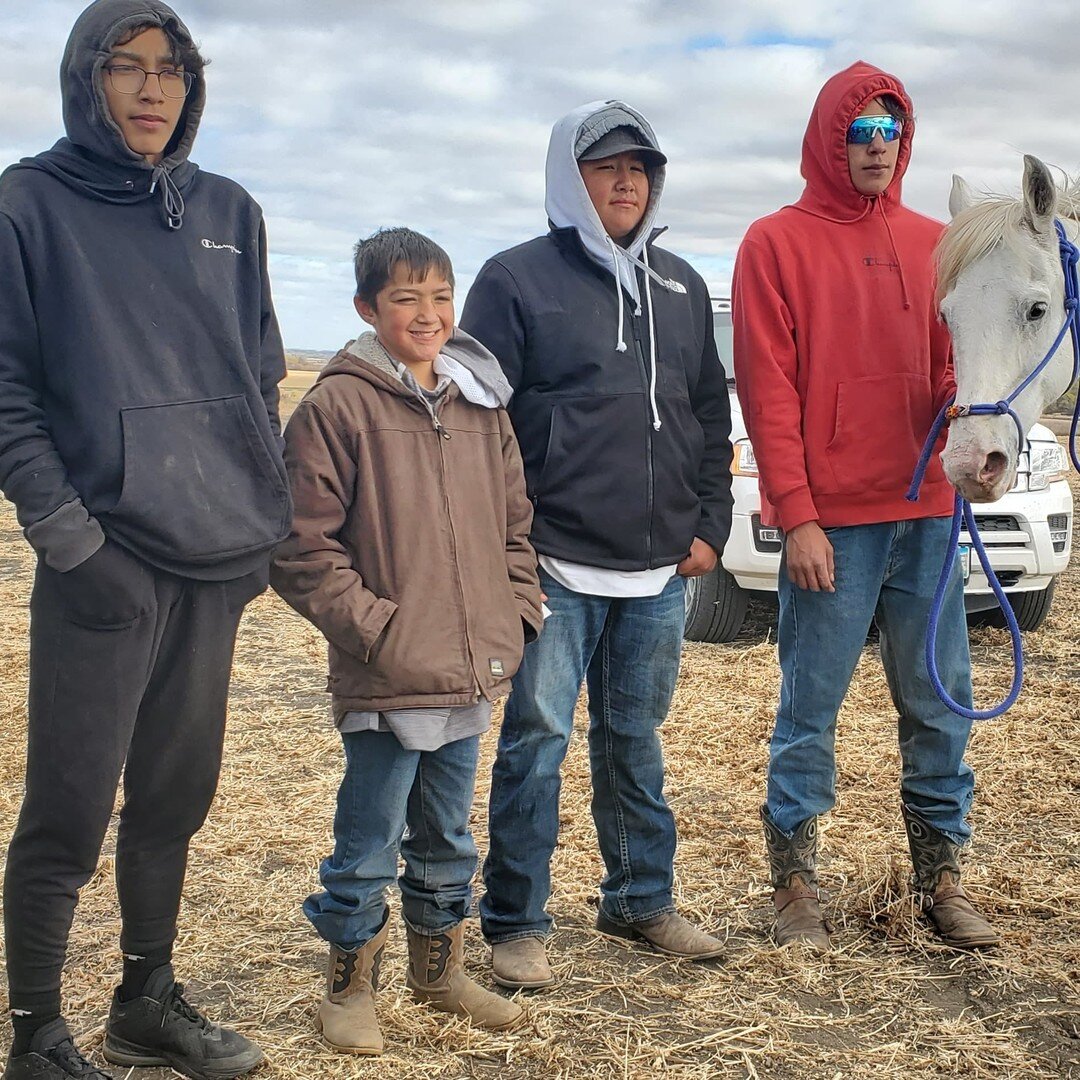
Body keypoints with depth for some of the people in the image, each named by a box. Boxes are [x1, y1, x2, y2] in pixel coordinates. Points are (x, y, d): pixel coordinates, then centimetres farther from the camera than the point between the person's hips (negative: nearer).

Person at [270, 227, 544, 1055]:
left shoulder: (483, 405, 9)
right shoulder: (338, 405, -9)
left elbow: (514, 523, 17)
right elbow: (304, 548, -11)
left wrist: (517, 614, 6)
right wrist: (376, 626, -15)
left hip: (472, 674, 6)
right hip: (385, 677, -6)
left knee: (448, 836, 19)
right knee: (370, 842, 5)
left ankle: (440, 968, 35)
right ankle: (351, 987, 22)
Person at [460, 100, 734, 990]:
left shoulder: (681, 288, 14)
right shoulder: (518, 279, -3)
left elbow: (712, 417, 18)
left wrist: (710, 524, 8)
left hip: (662, 568, 5)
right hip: (558, 565, -5)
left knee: (636, 740, 16)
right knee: (537, 741, 0)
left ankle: (642, 899, 29)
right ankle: (516, 923, 12)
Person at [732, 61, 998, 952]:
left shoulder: (933, 244, 13)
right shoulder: (776, 244, -1)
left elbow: (951, 362, 14)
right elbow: (767, 388, -6)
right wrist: (796, 514, -12)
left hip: (925, 511, 5)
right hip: (830, 520, -4)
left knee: (940, 704, 10)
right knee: (810, 710, 2)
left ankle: (942, 877, 22)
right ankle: (795, 886, 14)